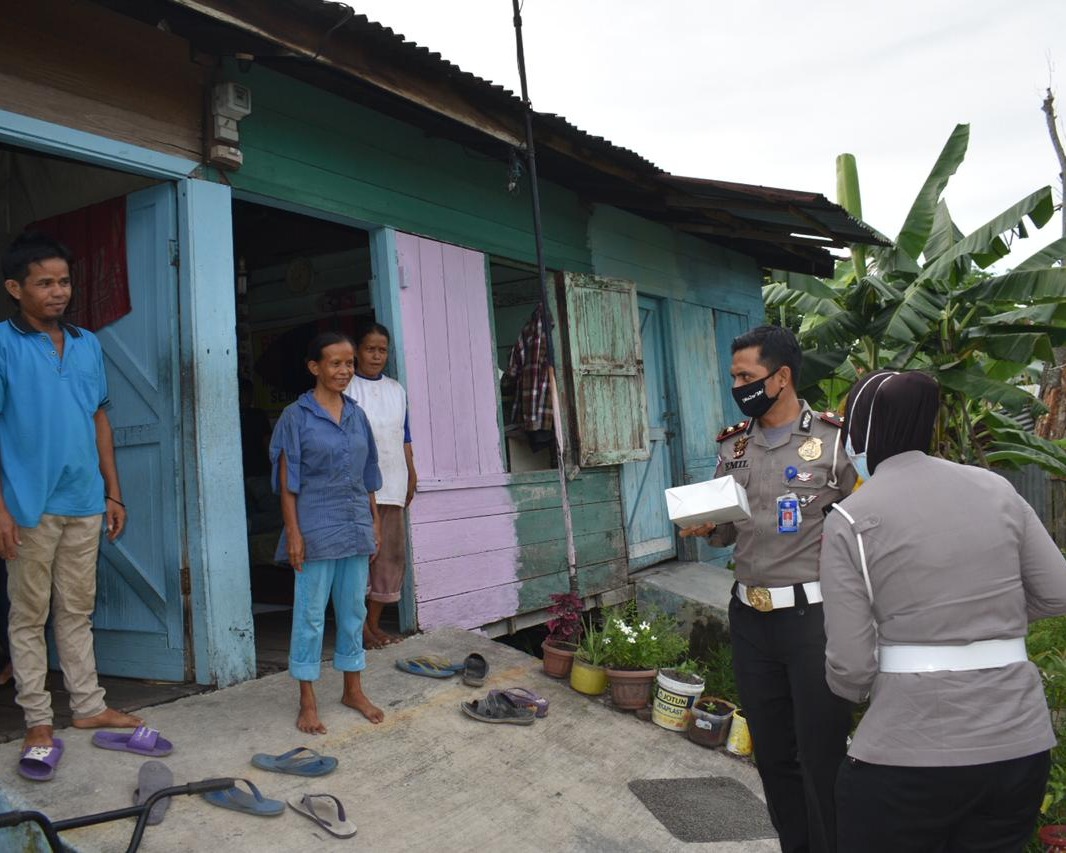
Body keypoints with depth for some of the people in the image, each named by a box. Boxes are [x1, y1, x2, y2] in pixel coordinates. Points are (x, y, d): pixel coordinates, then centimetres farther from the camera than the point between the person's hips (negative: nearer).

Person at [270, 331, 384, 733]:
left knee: (354, 610, 13)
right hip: (316, 528, -5)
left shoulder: (357, 415, 9)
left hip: (356, 527, 5)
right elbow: (287, 480, -7)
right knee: (310, 614, 3)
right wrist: (293, 532, -12)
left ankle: (353, 689, 27)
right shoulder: (296, 416, -6)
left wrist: (374, 521, 12)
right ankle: (307, 701, 15)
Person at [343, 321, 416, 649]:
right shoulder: (346, 389, -1)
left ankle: (375, 623, 19)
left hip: (392, 485, 6)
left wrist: (411, 474, 15)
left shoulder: (397, 389, 16)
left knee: (390, 554, 8)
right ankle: (361, 625, 7)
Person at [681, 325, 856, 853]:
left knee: (822, 756, 6)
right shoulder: (731, 445, 7)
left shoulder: (834, 440, -8)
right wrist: (705, 528, -6)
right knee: (771, 753, 17)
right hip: (748, 617, 5)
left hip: (815, 615, -5)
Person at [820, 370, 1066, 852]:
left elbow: (850, 666, -10)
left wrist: (856, 689, 11)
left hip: (908, 756, -4)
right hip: (1021, 745, 5)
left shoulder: (851, 518, -10)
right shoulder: (996, 489, 2)